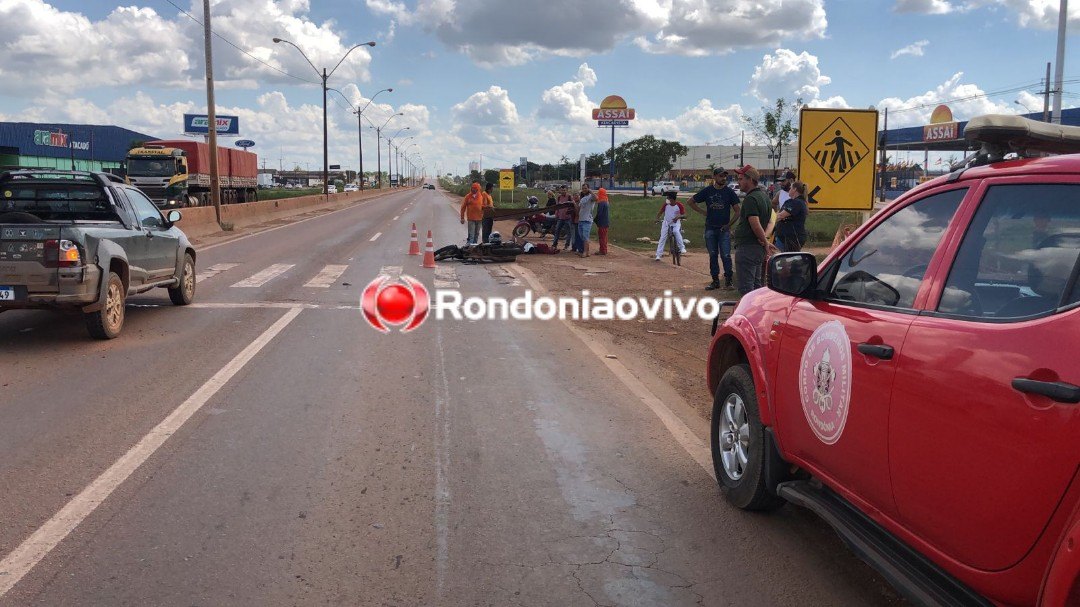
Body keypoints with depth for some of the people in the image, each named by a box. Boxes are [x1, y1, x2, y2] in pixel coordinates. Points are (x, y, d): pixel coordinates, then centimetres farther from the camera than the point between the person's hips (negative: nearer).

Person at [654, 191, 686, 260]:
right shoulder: (666, 204, -8)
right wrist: (657, 218, -18)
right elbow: (660, 212, 1)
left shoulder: (679, 205, -13)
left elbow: (684, 215, -13)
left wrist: (678, 217, -33)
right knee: (662, 238, -5)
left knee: (676, 231, -32)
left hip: (675, 223, -2)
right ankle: (658, 255, -3)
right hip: (666, 223, 2)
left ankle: (682, 248, -22)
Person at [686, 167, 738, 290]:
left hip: (724, 229, -2)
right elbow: (691, 201, 13)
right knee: (713, 255, 7)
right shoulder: (707, 191, 4)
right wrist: (703, 212, 6)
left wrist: (729, 224, -4)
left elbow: (737, 210, 3)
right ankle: (715, 281, 14)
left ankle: (728, 280, 3)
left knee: (726, 255, -7)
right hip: (710, 228, 2)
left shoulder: (729, 192, 1)